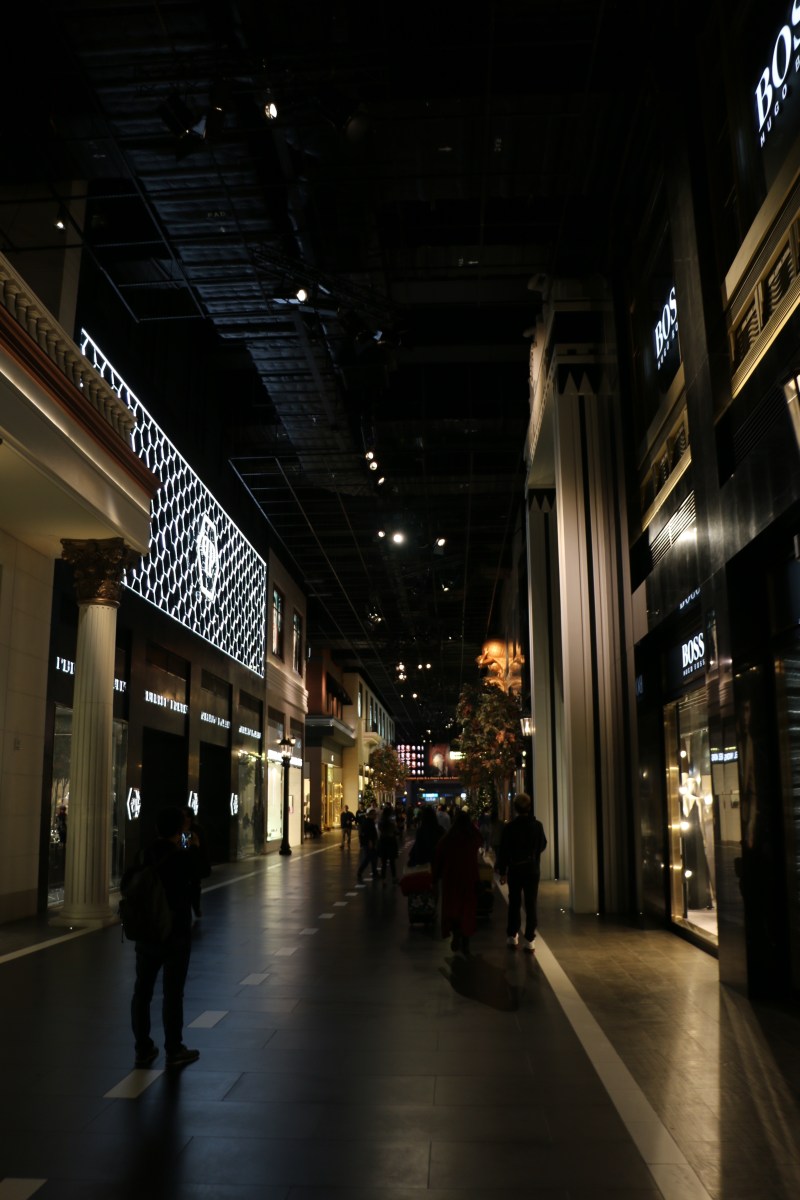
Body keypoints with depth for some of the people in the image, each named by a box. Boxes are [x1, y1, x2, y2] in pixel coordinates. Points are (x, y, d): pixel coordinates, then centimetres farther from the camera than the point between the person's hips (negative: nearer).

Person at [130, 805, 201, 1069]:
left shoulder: (145, 856, -2)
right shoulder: (184, 859, -16)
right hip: (175, 935, -5)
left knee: (142, 990, 12)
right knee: (172, 993, 3)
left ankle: (142, 1049, 20)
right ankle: (174, 1051, 11)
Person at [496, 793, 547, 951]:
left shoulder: (509, 827, -11)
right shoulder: (537, 825, -7)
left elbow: (503, 850, -7)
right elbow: (542, 845, 6)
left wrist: (502, 871, 1)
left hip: (515, 869, 0)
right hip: (532, 869, 0)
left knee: (514, 903, 13)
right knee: (531, 904, 3)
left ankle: (512, 936, 20)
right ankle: (529, 939, 1)